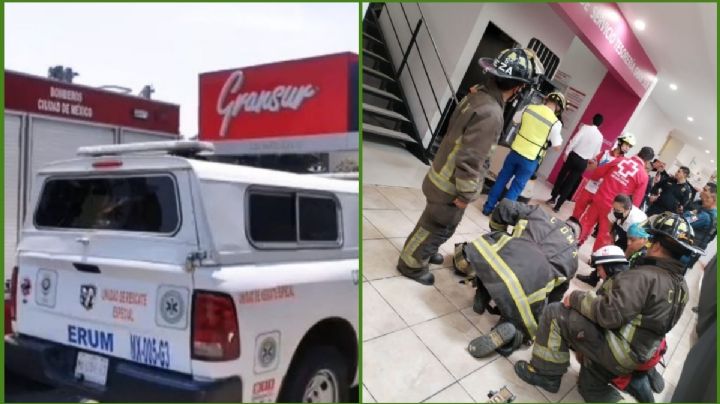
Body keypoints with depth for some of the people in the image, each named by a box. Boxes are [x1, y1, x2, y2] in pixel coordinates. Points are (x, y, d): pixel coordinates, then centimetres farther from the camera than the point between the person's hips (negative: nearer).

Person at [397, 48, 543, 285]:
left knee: (434, 221, 28)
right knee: (439, 227, 11)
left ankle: (419, 250, 49)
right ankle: (412, 263, 28)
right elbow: (470, 159, -29)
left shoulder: (478, 95, -2)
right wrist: (467, 194, -16)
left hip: (442, 175, 9)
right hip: (451, 185, -9)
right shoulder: (491, 114, -30)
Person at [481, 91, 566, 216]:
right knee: (517, 186, 10)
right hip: (530, 159, -3)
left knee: (502, 179, 17)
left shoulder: (529, 108, -2)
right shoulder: (556, 123, -13)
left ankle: (488, 207, 24)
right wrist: (558, 136, 13)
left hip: (516, 151, 4)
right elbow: (557, 147, -4)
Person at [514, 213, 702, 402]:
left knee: (555, 314, -6)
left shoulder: (644, 276, -24)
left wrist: (576, 297, -17)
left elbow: (609, 314, -32)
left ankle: (545, 373, 4)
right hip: (639, 355, 9)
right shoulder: (681, 284, 5)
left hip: (618, 353, -9)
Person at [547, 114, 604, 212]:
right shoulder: (600, 136, 4)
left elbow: (574, 140, -14)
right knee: (570, 183, 8)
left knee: (561, 177, 18)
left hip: (573, 156, -2)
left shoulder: (585, 127, -6)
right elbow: (596, 153, 11)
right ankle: (558, 206, 8)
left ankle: (553, 198, 27)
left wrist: (567, 152, -7)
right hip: (583, 162, 2)